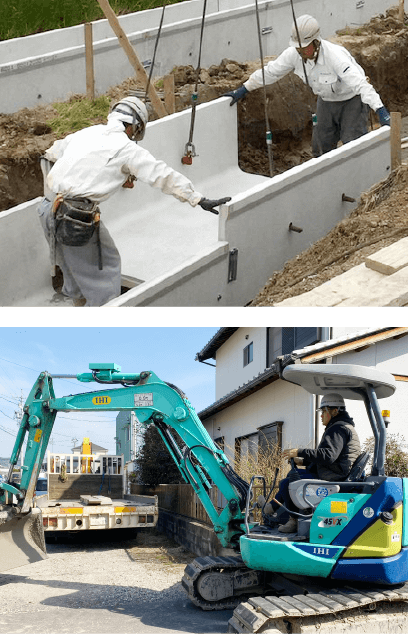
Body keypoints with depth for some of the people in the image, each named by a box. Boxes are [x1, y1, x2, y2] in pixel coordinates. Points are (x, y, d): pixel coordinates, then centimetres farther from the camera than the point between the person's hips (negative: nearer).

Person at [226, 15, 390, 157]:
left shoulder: (334, 55, -37)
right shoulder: (294, 53, -18)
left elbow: (359, 83, -45)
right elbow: (270, 72, -3)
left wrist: (381, 111, -55)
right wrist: (241, 91, 0)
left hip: (352, 99, -6)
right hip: (326, 101, 6)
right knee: (321, 147, 9)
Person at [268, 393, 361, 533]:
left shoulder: (339, 428, -15)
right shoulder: (344, 427, 21)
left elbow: (328, 455, -29)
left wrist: (300, 452, -26)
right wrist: (302, 461, 18)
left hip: (330, 478, -12)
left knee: (286, 484, -14)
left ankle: (293, 521, -2)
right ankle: (273, 506, 27)